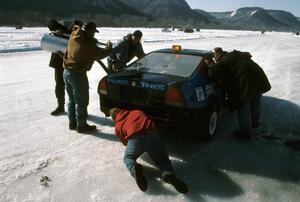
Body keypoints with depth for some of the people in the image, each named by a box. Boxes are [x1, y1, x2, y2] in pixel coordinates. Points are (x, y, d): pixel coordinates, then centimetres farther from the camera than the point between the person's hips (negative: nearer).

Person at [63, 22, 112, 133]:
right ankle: (81, 125, 12)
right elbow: (102, 54, -6)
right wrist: (109, 47, 14)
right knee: (82, 101, 3)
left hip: (67, 72, 8)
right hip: (78, 75, -8)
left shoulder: (74, 35, 2)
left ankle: (72, 123, 27)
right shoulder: (89, 45, -19)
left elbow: (76, 27, 26)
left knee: (72, 99, 18)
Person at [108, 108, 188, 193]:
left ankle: (134, 168, -10)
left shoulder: (118, 127, 27)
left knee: (128, 158, 25)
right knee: (162, 158, 21)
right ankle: (169, 174, -13)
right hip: (152, 134, 2)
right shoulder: (137, 112, 34)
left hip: (135, 138, -2)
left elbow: (125, 142, 37)